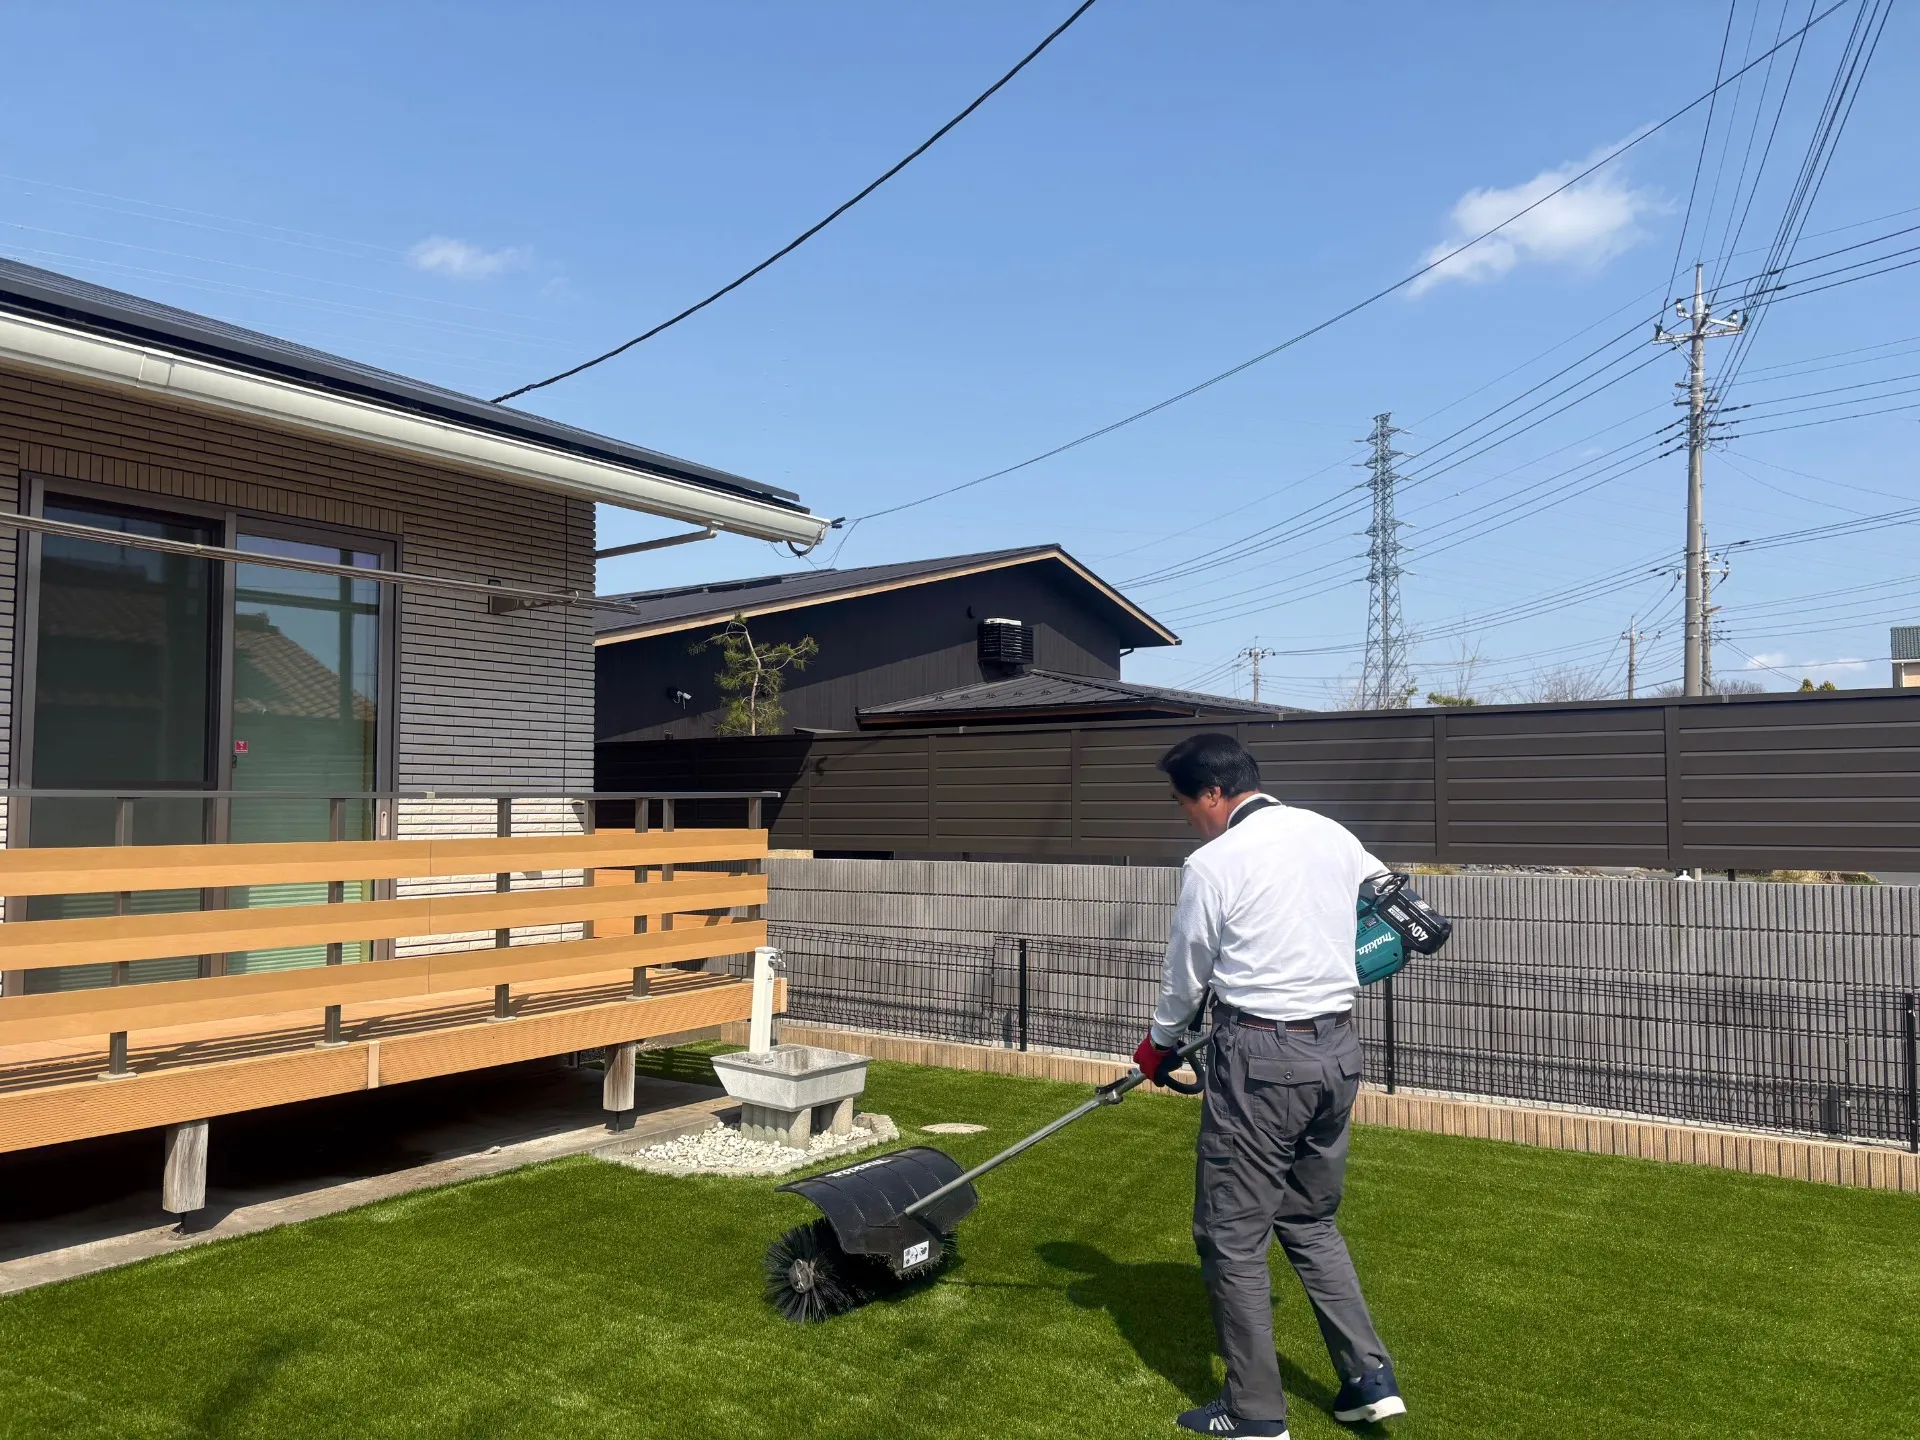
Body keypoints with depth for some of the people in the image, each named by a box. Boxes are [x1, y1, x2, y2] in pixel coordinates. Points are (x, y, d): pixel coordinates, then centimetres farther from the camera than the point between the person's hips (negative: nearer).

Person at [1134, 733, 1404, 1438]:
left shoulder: (1213, 862, -12)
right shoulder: (1331, 834, 5)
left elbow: (1186, 975, -1)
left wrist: (1158, 1046, 18)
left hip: (1260, 1055, -7)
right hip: (1338, 1046, 7)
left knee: (1233, 1235, 6)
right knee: (1311, 1220, 23)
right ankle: (1370, 1376, 21)